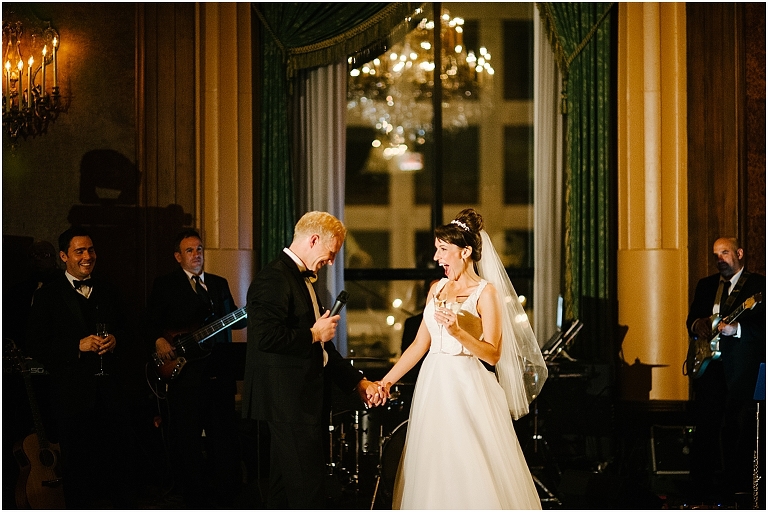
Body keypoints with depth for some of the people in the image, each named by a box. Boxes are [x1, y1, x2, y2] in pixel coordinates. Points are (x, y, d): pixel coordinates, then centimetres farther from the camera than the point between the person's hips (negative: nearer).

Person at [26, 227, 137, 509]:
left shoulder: (109, 291, 12)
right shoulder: (48, 294, -4)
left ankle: (123, 504, 25)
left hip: (110, 387, 4)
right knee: (77, 462, 6)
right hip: (73, 392, -4)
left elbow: (128, 332, 16)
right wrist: (79, 345, -18)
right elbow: (36, 344, -9)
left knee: (118, 454, 10)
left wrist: (115, 341, -8)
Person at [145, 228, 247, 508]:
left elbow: (234, 320, 15)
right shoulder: (164, 285, 3)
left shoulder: (219, 284, 17)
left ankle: (226, 494, 16)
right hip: (184, 371, -4)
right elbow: (152, 324, -1)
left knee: (224, 435, 6)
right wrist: (159, 341, -20)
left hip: (220, 371, 4)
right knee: (188, 440, 1)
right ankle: (196, 499, 10)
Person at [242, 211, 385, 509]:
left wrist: (359, 382, 17)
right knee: (307, 490, -9)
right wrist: (314, 334, -12)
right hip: (289, 402, -11)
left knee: (284, 486, 15)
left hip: (302, 400, 11)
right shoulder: (273, 279, -14)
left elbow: (321, 349, 23)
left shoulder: (303, 280, 19)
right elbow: (266, 337, -26)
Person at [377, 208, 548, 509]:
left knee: (473, 469, -5)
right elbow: (420, 344, 14)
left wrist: (458, 332, -24)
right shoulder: (437, 289, 12)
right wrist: (387, 380, 8)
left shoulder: (486, 292, -6)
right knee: (434, 469, 6)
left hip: (468, 388, -6)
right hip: (433, 385, 6)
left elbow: (493, 354, -11)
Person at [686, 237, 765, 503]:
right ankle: (701, 483, 11)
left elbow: (762, 325, -9)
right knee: (704, 424, 5)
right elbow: (691, 318, 20)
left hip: (742, 367, -5)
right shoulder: (705, 285, 18)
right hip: (709, 364, 5)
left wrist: (736, 328, -24)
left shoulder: (758, 285, 0)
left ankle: (735, 484, 3)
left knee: (737, 427, -4)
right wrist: (697, 326, -3)